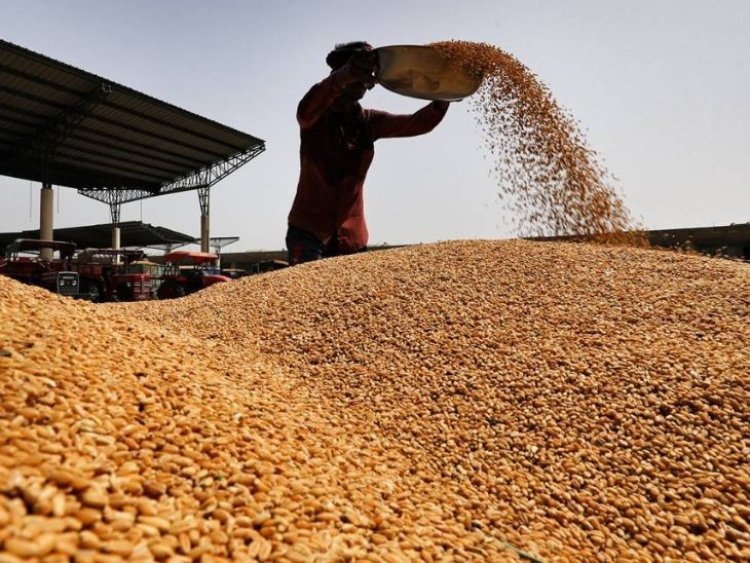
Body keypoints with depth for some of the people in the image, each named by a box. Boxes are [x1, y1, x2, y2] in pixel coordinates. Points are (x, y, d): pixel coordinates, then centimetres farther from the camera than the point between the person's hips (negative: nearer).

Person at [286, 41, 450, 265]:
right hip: (308, 229, -4)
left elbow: (418, 123, -5)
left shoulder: (370, 122, 7)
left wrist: (443, 97, -27)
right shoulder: (316, 117, -3)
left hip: (350, 234, 4)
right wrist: (341, 78, -49)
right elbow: (305, 110, -28)